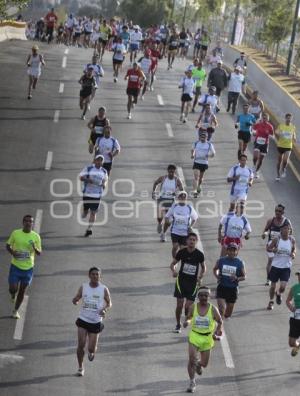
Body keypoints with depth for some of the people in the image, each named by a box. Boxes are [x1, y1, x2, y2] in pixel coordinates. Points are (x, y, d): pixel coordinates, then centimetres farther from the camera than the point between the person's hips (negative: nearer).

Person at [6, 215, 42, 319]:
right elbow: (8, 245, 5)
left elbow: (39, 253, -1)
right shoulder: (15, 233, -6)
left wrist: (35, 248, -24)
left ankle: (16, 310, 29)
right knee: (13, 289, -7)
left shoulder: (36, 236, -5)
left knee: (22, 291, 9)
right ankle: (13, 295, 31)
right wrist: (12, 252, -16)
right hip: (15, 266, -1)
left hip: (28, 268, 1)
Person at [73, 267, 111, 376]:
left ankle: (91, 352, 39)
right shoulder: (83, 287, 1)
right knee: (81, 345, -9)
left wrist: (105, 309, -16)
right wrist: (75, 301, -17)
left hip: (96, 322, -1)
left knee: (91, 349, 0)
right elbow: (75, 299, 9)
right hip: (83, 320, 1)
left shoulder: (104, 289, -3)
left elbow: (109, 303, 7)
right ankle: (80, 367, 11)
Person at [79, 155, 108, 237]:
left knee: (93, 212, -4)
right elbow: (81, 177, -5)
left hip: (97, 195, 2)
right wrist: (87, 179, -25)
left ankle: (89, 229, 2)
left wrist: (104, 184, -2)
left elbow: (105, 179, 21)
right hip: (87, 193, -2)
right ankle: (84, 214, 42)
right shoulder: (88, 168, -5)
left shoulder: (104, 171, 6)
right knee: (86, 210, 5)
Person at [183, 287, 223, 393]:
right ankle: (192, 382, 3)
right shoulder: (193, 307, -5)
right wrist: (187, 321, -15)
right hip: (194, 336, 0)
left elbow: (220, 322, 2)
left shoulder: (213, 309, -8)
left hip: (207, 338, 0)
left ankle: (199, 364, 48)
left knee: (204, 364, 9)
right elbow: (188, 318, 9)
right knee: (191, 359, -14)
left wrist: (216, 332, -13)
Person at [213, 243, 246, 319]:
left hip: (233, 289, 1)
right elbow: (215, 269, 16)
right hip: (222, 287, -1)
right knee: (221, 308, -17)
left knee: (228, 313, 12)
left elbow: (244, 277, 3)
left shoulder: (240, 263, -3)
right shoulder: (221, 260, -2)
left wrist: (237, 278, -18)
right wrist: (217, 276, -4)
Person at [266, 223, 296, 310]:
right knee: (273, 285, 8)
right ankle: (271, 301, 31)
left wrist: (293, 254, -8)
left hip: (286, 267, 0)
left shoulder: (292, 240, -4)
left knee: (283, 286, -11)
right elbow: (268, 248, 0)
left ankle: (279, 294, 25)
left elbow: (294, 249, 13)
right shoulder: (276, 239, -9)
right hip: (275, 266, 0)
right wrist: (273, 250, -22)